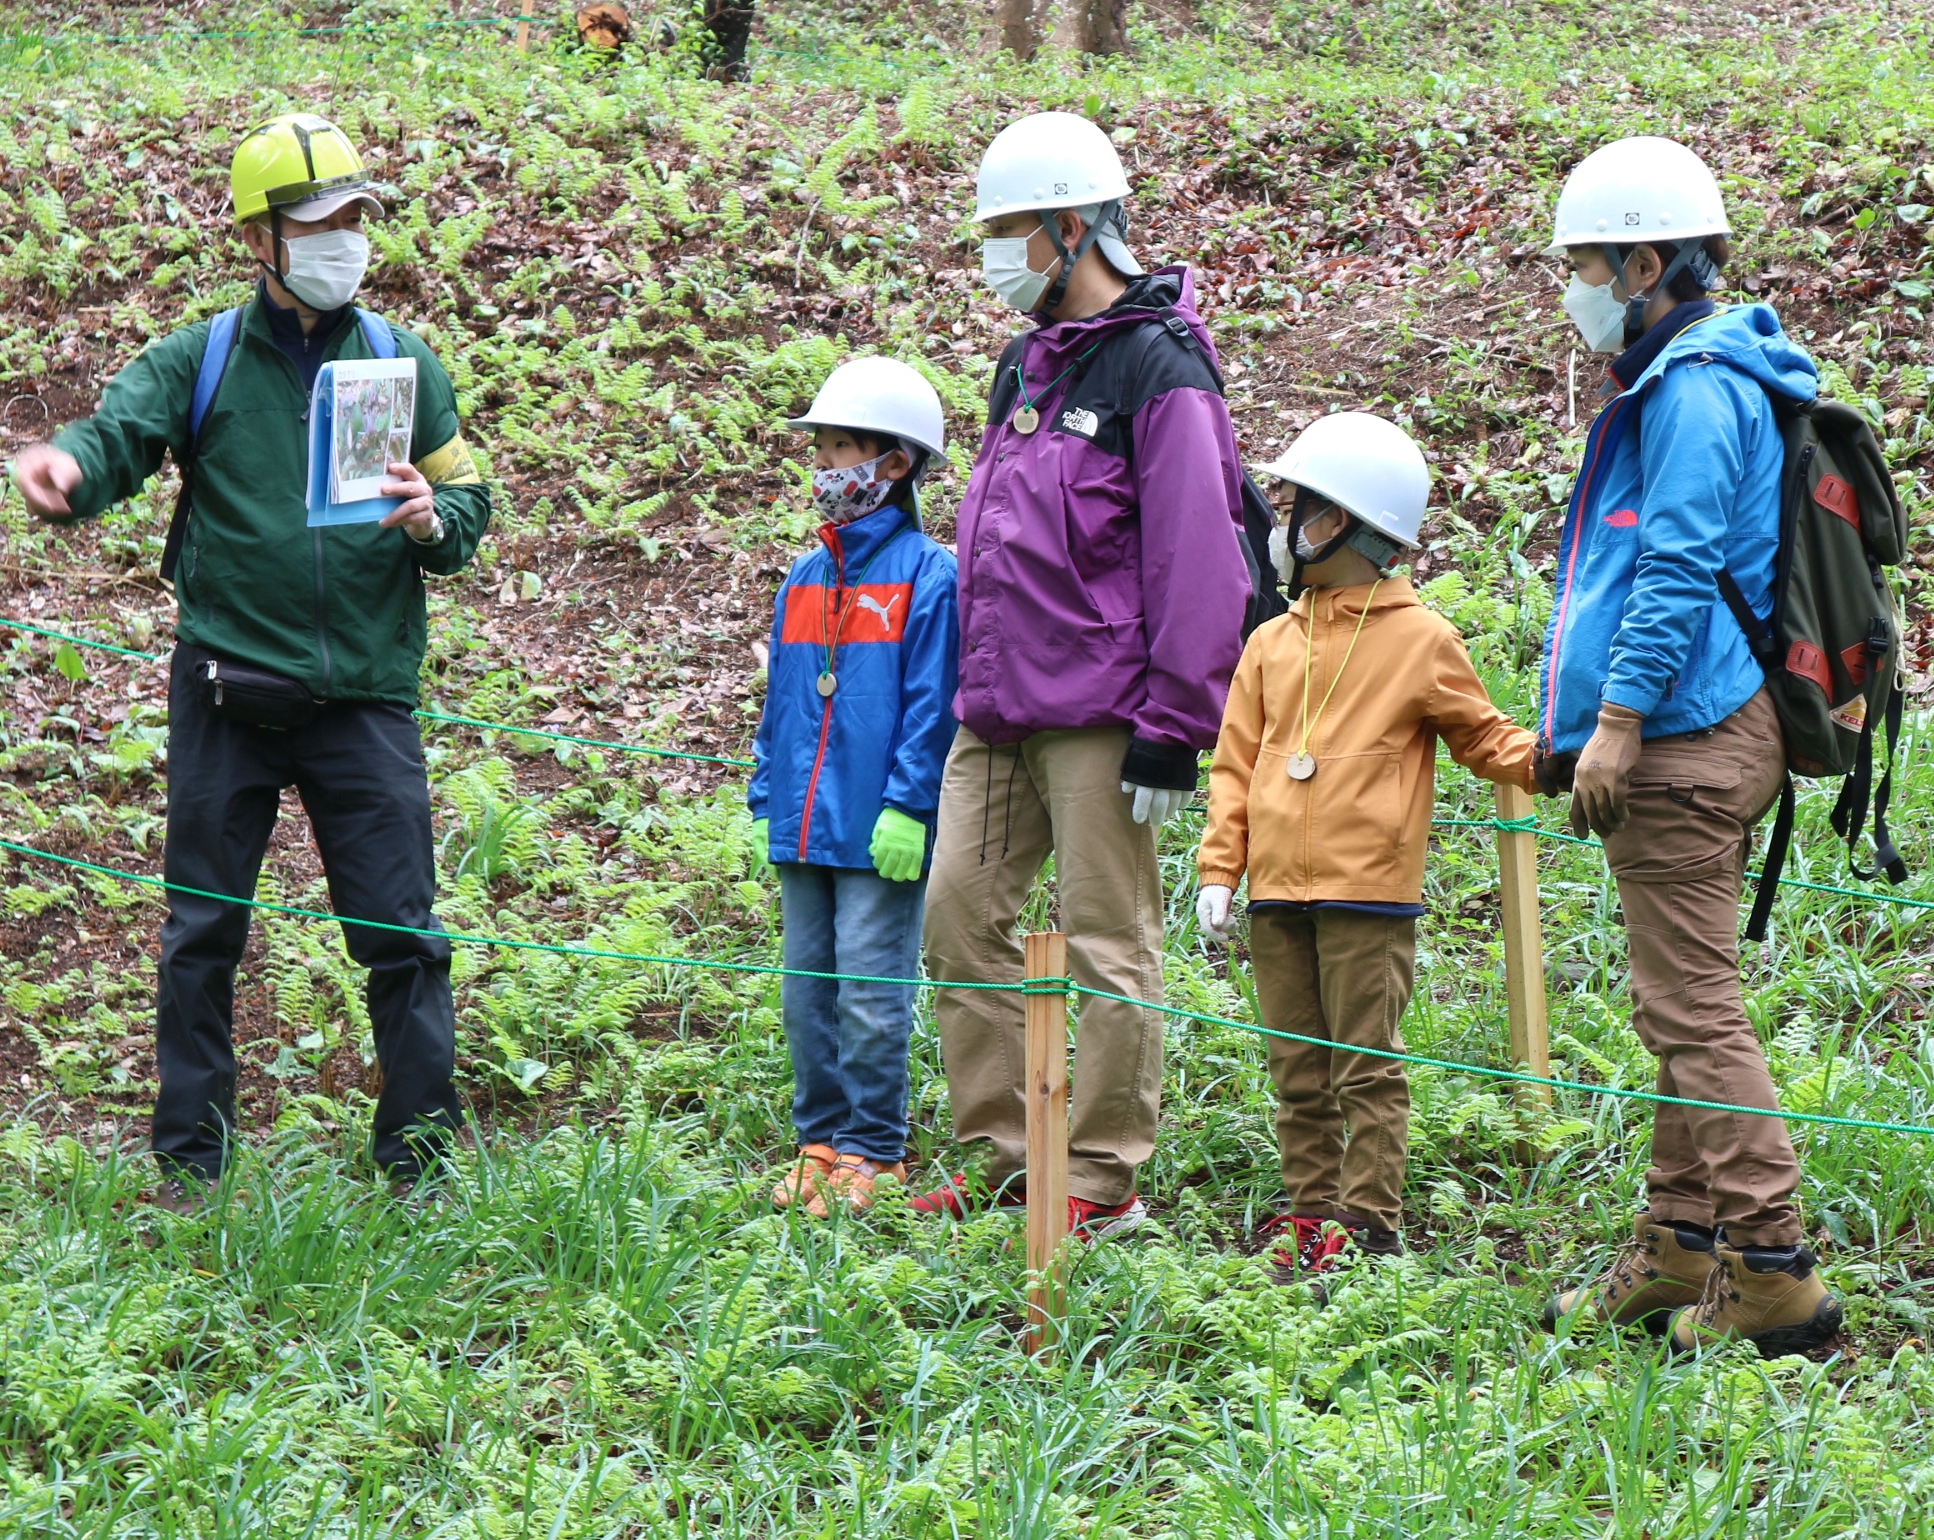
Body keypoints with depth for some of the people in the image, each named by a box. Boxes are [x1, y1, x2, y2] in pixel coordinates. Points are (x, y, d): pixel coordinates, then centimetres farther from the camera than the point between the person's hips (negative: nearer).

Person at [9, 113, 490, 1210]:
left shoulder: (402, 363, 8)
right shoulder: (201, 360, 3)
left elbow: (471, 505, 12)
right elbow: (119, 434, -13)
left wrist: (435, 521, -12)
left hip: (365, 696, 1)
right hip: (226, 690, -1)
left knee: (403, 936, -1)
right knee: (202, 934, 5)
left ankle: (421, 1163, 9)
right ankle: (189, 1168, 14)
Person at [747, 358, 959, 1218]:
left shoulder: (928, 577, -7)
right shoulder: (804, 580, 14)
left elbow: (932, 704, -10)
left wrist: (907, 806, -15)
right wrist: (766, 800, 13)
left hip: (880, 833, -7)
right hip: (803, 826, 7)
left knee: (871, 995, -4)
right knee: (808, 991, 10)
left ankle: (872, 1154, 3)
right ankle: (819, 1141, 17)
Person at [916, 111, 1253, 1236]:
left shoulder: (1158, 365, -10)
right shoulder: (1029, 363, 17)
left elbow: (1196, 561, -15)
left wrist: (1174, 726, -17)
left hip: (1100, 711, -9)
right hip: (1001, 709, 9)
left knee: (1109, 942, -3)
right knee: (962, 916, 6)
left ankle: (1106, 1180, 3)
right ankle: (1002, 1157, 13)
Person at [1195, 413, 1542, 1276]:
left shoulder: (1420, 640, 1)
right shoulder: (1274, 644, 13)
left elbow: (1484, 740, 8)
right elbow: (1236, 764, 14)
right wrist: (1219, 871, 6)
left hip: (1369, 890, -5)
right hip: (1278, 890, 5)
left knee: (1367, 1070, -4)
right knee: (1299, 1073, 9)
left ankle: (1370, 1224, -2)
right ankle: (1310, 1214, 14)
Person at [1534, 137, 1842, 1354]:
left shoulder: (1695, 388, -14)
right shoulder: (1672, 379, 18)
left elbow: (1678, 569, -21)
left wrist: (1616, 718, -20)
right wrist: (1596, 726, 25)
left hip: (1686, 746, -11)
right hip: (1689, 739, 11)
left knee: (1694, 1009, -10)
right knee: (1681, 1006, 16)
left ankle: (1775, 1275, -10)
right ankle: (1682, 1251, 24)